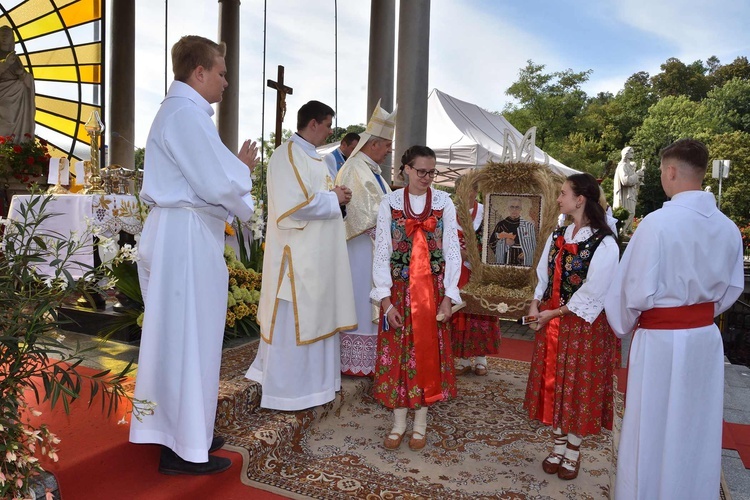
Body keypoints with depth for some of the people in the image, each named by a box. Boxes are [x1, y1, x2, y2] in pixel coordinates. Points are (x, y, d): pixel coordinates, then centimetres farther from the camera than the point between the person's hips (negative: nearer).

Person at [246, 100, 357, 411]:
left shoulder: (311, 156, 16)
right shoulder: (287, 155, -14)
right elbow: (294, 204, -23)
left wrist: (335, 197, 4)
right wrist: (333, 198, -12)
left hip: (316, 255, 10)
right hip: (297, 256, -10)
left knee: (313, 318, 16)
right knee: (292, 323, -1)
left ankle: (308, 381, 29)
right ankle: (284, 391, 13)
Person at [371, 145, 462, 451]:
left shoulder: (444, 203, 0)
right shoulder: (389, 203, -1)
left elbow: (452, 252, 0)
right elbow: (381, 252, -2)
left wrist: (448, 296, -6)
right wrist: (386, 299, -9)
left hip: (432, 290, 0)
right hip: (399, 290, 0)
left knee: (428, 352, 7)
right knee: (397, 353, 4)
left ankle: (420, 423, 22)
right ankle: (398, 422, 20)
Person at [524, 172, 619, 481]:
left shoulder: (604, 243, -14)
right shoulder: (558, 236, 6)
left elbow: (593, 292, -16)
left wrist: (555, 313, -15)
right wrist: (536, 304, -7)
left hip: (584, 325, -6)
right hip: (551, 322, 6)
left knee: (579, 388, 8)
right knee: (554, 384, 13)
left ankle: (573, 452, 27)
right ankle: (558, 447, 30)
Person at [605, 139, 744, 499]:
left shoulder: (658, 222, -21)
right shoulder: (728, 227, -1)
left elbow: (636, 290, -17)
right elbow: (732, 288, 10)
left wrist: (623, 326, 1)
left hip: (661, 340, -6)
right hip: (706, 337, 6)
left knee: (653, 433, 11)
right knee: (696, 431, 22)